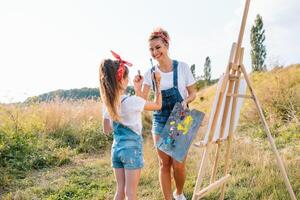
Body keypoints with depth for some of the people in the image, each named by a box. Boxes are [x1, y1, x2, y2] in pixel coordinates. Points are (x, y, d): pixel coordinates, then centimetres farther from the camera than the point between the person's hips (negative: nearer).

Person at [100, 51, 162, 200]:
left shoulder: (107, 103, 1)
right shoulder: (131, 101, -18)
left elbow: (106, 129, 11)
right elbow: (158, 105, -6)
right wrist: (158, 84, 5)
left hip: (116, 148, 6)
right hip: (132, 148, -6)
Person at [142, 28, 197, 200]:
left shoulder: (182, 67, -8)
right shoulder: (150, 73, -2)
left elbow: (193, 93, 0)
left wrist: (186, 101, -20)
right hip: (160, 121, 2)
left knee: (178, 164, -3)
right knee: (164, 163, 5)